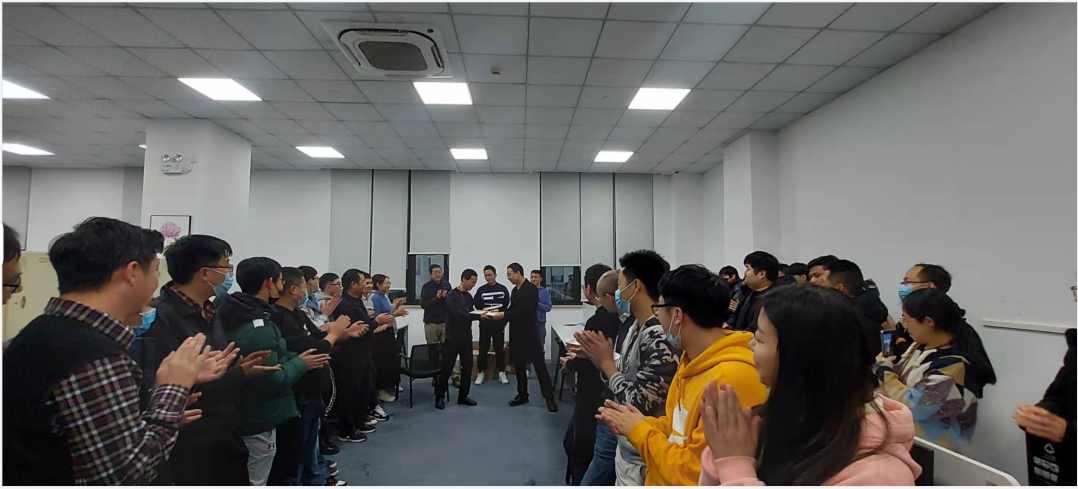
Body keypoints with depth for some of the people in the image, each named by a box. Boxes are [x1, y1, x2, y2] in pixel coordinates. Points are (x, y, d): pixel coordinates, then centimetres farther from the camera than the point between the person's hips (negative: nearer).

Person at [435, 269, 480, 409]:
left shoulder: (469, 296, 11)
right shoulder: (452, 295, -12)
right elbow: (458, 314, -24)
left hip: (466, 336, 7)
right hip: (453, 337, -7)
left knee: (467, 366, 9)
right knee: (447, 367, 0)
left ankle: (463, 396, 20)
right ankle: (439, 396, 12)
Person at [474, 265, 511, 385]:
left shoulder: (503, 289, 3)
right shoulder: (481, 290, 3)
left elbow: (507, 306, 1)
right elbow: (477, 306, -4)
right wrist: (487, 312, -16)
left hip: (499, 324, 0)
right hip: (485, 324, 0)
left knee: (500, 348, 6)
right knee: (483, 348, 4)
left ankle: (501, 372, 15)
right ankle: (481, 372, 15)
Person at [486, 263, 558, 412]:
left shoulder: (531, 289, -13)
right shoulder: (515, 290, 12)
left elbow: (523, 310, -21)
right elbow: (513, 309, 14)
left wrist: (504, 315, -21)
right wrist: (500, 313, -1)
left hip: (529, 332, -8)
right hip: (517, 333, 8)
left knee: (538, 364, -6)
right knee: (518, 364, 12)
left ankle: (549, 397, -2)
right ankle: (522, 395, 23)